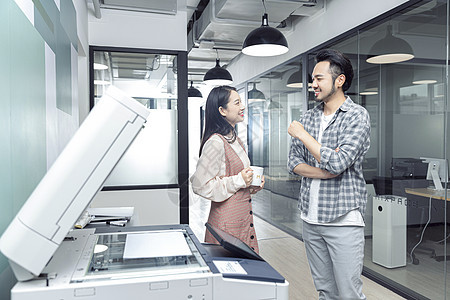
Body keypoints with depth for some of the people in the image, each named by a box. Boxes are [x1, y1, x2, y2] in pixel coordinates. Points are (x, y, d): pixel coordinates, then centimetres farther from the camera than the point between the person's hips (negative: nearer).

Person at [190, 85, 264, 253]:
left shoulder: (235, 139, 12)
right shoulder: (216, 142, -19)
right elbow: (200, 186, -20)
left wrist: (252, 185, 7)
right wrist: (238, 181, -19)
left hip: (243, 219, 9)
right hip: (227, 221, -9)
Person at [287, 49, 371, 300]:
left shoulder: (357, 116, -9)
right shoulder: (309, 117, 9)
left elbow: (337, 163, -21)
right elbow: (294, 163, 6)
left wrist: (302, 134, -12)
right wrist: (324, 171, -12)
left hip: (343, 219, -5)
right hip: (311, 217, 6)